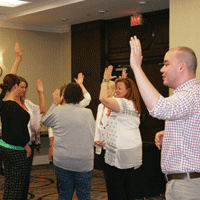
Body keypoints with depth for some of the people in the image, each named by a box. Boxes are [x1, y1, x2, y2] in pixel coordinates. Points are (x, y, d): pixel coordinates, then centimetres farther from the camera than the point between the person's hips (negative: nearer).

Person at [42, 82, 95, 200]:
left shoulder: (58, 111, -3)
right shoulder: (88, 113, -2)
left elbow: (44, 121, 16)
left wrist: (55, 103, 23)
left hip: (62, 161, 0)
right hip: (84, 162, 0)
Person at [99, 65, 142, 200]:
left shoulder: (123, 103, -14)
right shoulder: (134, 105, 16)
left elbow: (103, 99, -27)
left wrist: (106, 79, -15)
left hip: (120, 153, -10)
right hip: (134, 153, 10)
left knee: (115, 188, -3)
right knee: (129, 186, 14)